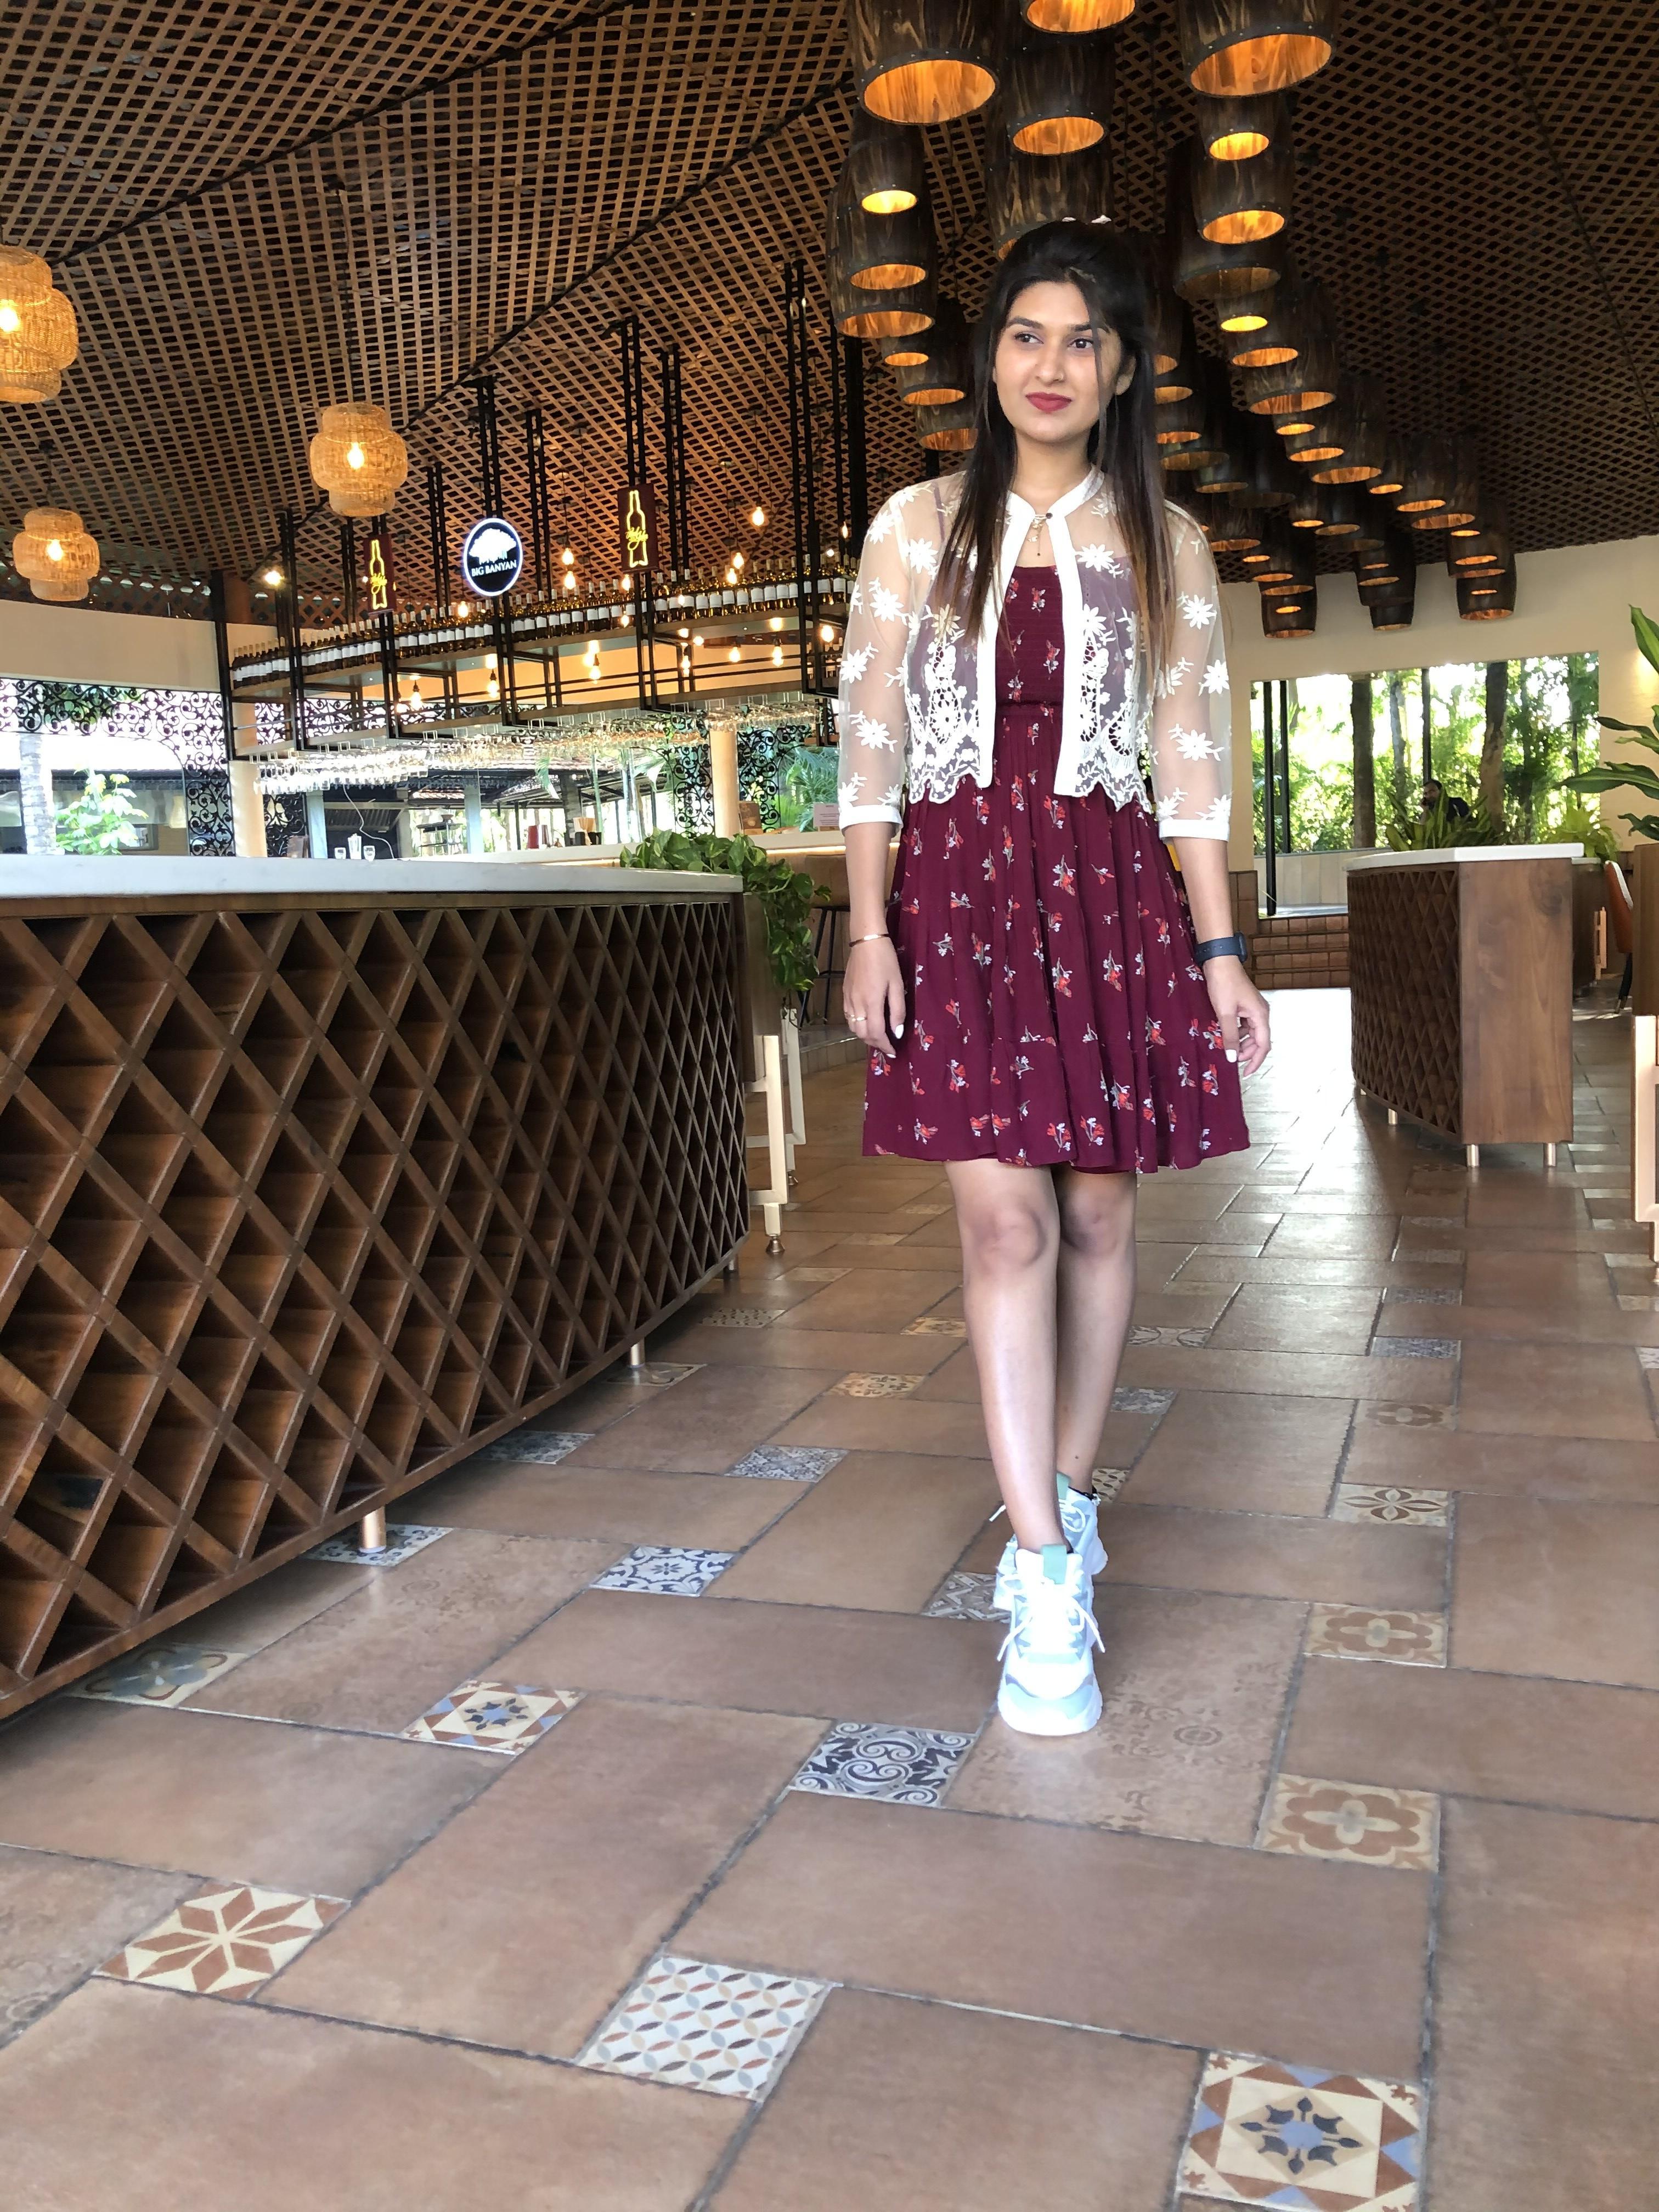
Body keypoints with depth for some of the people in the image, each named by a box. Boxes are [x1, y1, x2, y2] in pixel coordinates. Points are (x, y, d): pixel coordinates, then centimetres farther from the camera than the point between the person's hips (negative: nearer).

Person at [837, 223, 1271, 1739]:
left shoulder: (1164, 544, 11)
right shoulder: (919, 528, 8)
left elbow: (1192, 758, 8)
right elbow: (870, 737, 4)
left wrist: (1220, 949, 3)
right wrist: (869, 925, -5)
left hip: (1112, 892, 2)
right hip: (959, 886, -1)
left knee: (1099, 1215, 4)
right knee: (1004, 1218, -10)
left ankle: (1063, 1498, 24)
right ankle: (1051, 1575, -5)